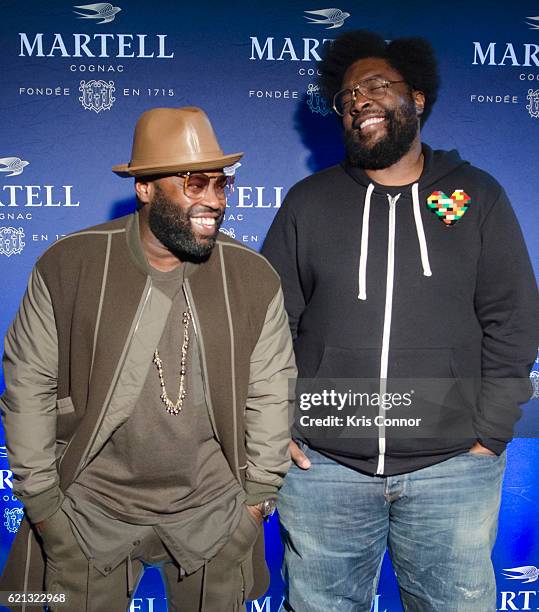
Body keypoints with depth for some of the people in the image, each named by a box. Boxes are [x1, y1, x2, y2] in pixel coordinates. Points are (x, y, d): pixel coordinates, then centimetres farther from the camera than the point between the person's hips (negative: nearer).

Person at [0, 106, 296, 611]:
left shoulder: (254, 277, -8)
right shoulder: (67, 266, -11)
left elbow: (269, 394, -1)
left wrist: (258, 496, 3)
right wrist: (41, 502, -1)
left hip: (213, 512, 1)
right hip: (90, 510, 0)